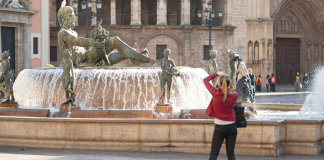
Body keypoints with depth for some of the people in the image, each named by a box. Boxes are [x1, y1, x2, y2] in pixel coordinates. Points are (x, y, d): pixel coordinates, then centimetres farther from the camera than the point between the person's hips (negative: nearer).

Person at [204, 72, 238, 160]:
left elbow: (206, 80, 1)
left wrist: (217, 74, 10)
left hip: (220, 127, -2)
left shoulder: (215, 93, -13)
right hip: (232, 126, 2)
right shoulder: (234, 95, -8)